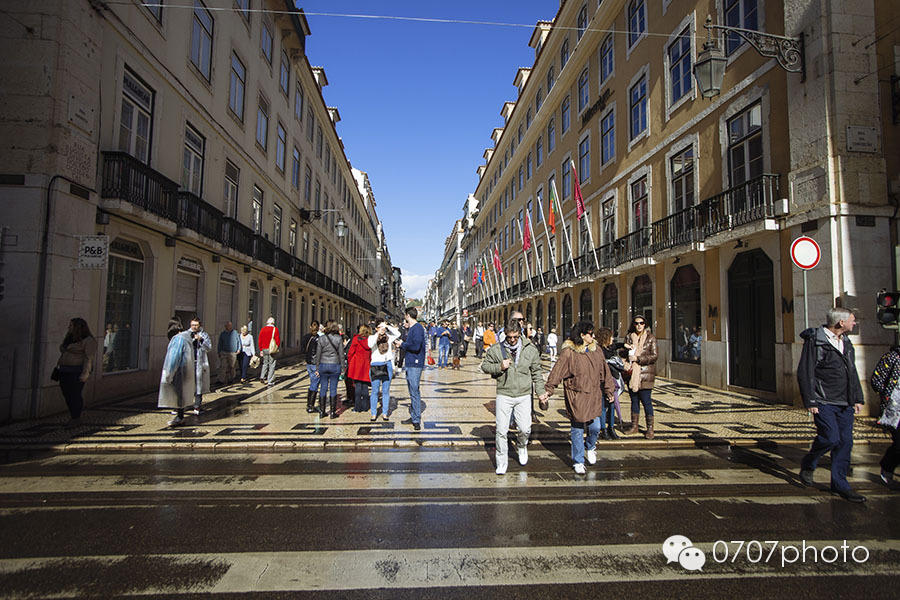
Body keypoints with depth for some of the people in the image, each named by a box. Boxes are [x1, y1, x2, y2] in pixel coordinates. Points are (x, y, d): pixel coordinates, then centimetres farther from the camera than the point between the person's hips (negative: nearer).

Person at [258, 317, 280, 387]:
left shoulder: (262, 329, 5)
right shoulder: (275, 329, -5)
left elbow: (260, 341, 5)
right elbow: (278, 340, -7)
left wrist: (261, 350, 10)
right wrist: (277, 348, 6)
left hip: (264, 349, 4)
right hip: (272, 350, -3)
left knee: (265, 363, 22)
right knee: (271, 365, 1)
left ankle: (262, 376, 6)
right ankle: (270, 382, 0)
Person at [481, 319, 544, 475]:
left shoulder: (531, 350, 1)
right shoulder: (496, 349, -4)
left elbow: (536, 372, 10)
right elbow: (485, 365, 4)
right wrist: (500, 367, -13)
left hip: (524, 396, 1)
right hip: (504, 395, -1)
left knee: (525, 429, 2)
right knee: (502, 431, 0)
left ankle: (521, 446, 37)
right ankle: (502, 462, 17)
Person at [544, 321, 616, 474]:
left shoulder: (596, 351, 7)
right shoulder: (568, 352, -11)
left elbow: (604, 372, 16)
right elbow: (556, 373, -12)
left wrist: (609, 390, 18)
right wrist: (547, 391, -16)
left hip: (594, 396, 5)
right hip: (576, 397, -5)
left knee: (595, 427, 7)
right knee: (577, 430, 4)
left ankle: (590, 447, 41)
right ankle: (578, 462, 22)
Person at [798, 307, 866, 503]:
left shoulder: (846, 342, 15)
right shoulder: (815, 341, -11)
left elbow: (852, 372, 23)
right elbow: (805, 373, -13)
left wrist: (857, 398, 16)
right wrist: (810, 401, -15)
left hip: (845, 403, 8)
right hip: (823, 402, -7)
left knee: (845, 441, 6)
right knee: (831, 437, -14)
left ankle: (840, 484, 17)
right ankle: (808, 465, 12)